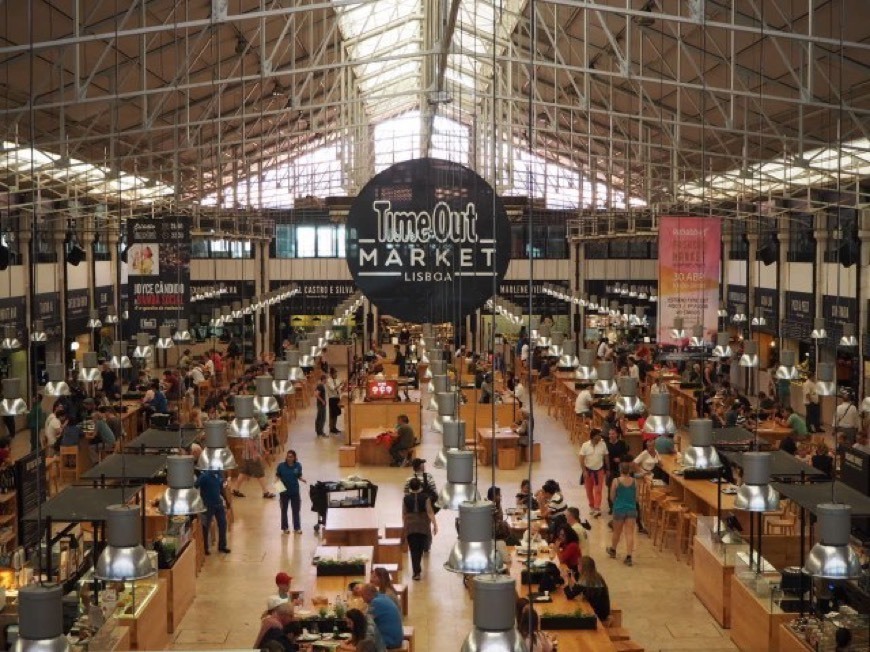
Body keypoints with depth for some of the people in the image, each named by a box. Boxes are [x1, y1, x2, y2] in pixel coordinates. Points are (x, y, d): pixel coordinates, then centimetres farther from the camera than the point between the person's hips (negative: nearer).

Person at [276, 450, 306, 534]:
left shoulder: (298, 466, -7)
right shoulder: (281, 466, -11)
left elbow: (299, 476, 3)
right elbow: (277, 476, 0)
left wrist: (302, 479, -17)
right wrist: (277, 480, -20)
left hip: (295, 491, 1)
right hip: (284, 491, -1)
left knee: (296, 510, 8)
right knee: (284, 510, 11)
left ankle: (297, 527, 21)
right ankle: (285, 528, 25)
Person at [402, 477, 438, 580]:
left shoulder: (406, 499, -2)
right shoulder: (425, 497, -7)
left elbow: (404, 514, 6)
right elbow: (430, 512, -11)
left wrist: (404, 526, 19)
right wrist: (435, 524, -7)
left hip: (410, 527, 0)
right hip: (423, 526, 0)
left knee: (414, 550, 1)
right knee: (421, 548, 17)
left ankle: (416, 572, -8)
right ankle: (417, 569, 29)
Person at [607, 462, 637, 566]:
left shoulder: (616, 481, -13)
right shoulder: (634, 482, -6)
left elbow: (612, 497, -6)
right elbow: (636, 497, 3)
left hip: (619, 509, -1)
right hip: (631, 510, 1)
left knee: (617, 532, 18)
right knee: (630, 533, 1)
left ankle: (613, 551, 39)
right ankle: (628, 557, -4)